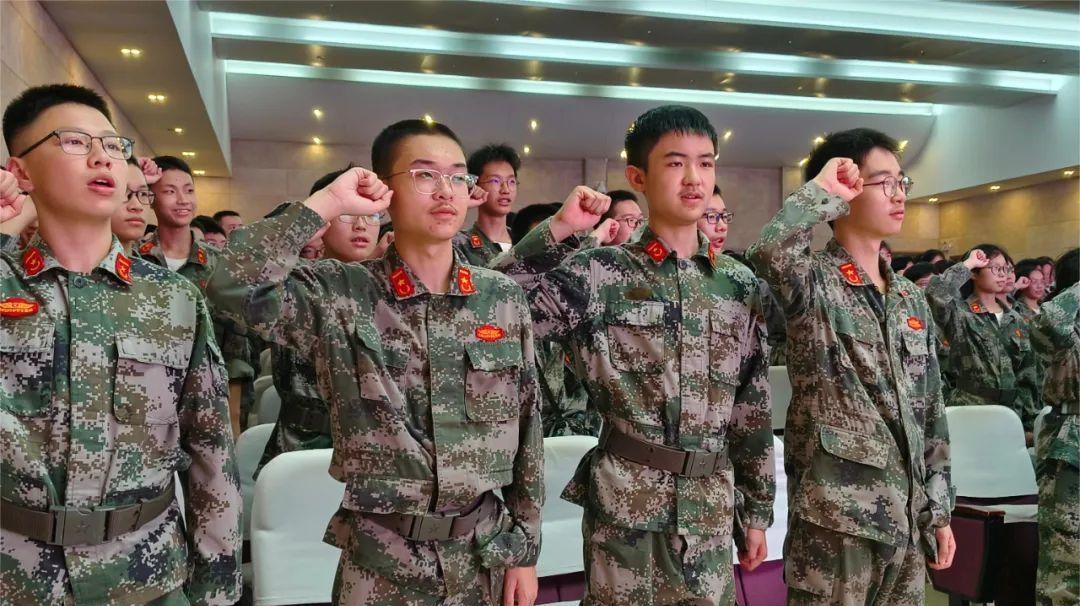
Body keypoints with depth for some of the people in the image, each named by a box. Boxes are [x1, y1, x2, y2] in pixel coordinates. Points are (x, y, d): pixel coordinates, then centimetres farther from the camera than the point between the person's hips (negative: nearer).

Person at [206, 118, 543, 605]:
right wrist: (329, 203, -20)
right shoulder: (340, 295, -9)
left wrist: (524, 551, 4)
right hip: (378, 560, -2)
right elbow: (233, 286, -25)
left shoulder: (505, 299, -2)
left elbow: (527, 432, 2)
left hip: (485, 552, 2)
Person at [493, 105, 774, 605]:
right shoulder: (600, 274, -7)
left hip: (712, 506, 4)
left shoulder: (740, 285, 4)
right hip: (623, 503, -3)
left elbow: (753, 407, 8)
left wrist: (756, 509, 10)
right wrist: (557, 229, -18)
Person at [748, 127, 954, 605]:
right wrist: (823, 189, -19)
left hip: (906, 511, 7)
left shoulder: (912, 298, 11)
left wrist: (939, 509, 12)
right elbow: (768, 253, -36)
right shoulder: (814, 282, -9)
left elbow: (931, 412, 14)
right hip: (836, 513, -7)